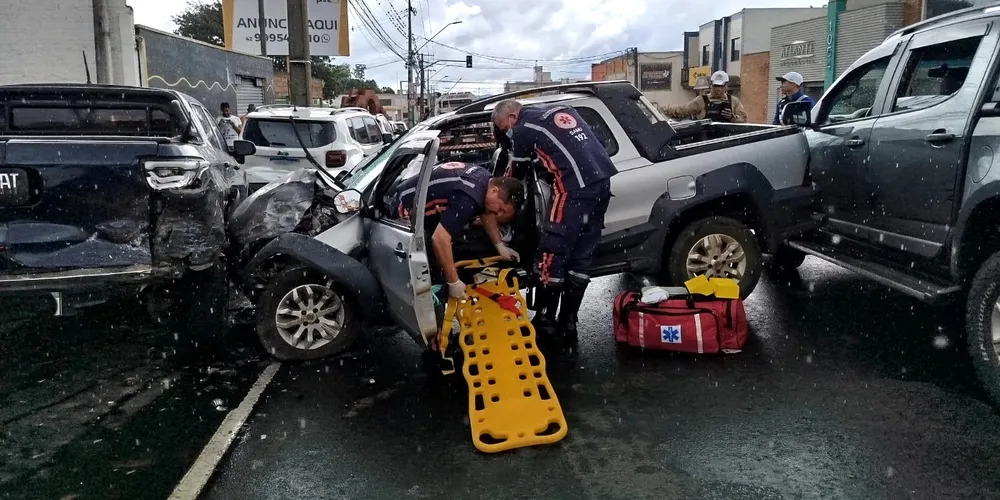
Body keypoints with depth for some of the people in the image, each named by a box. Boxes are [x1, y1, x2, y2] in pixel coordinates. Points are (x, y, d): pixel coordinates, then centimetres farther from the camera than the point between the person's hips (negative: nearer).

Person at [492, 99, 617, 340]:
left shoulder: (523, 129, 4)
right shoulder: (561, 110, 24)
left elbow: (516, 173, 15)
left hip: (575, 186, -8)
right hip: (602, 179, 8)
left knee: (553, 253, 2)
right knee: (582, 255, 12)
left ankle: (545, 322, 9)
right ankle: (568, 320, 19)